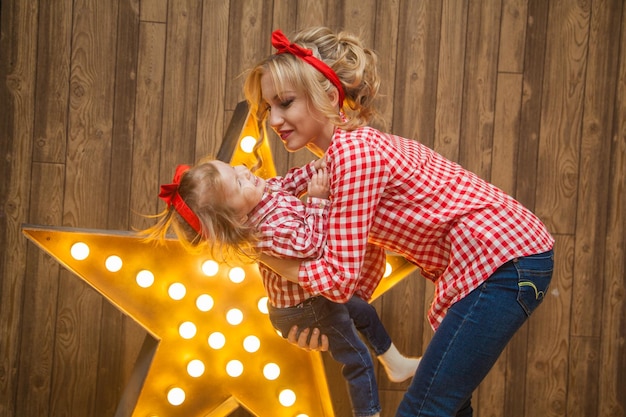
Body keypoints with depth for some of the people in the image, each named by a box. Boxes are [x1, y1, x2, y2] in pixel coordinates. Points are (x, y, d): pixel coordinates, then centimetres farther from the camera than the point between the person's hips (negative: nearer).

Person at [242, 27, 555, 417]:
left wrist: (261, 250, -5)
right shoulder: (356, 144, 13)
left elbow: (341, 277, -18)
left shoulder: (353, 152, -18)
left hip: (502, 260, -10)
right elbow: (363, 271, 15)